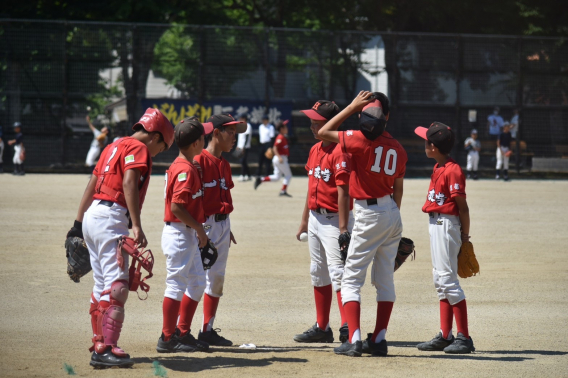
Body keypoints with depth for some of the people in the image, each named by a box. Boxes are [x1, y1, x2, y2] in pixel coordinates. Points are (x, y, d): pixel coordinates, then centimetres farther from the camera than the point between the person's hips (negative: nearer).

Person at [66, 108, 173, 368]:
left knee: (102, 286, 15)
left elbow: (91, 186, 23)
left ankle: (99, 346, 18)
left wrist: (79, 224, 23)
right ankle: (106, 349, -20)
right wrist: (137, 226, -25)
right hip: (111, 219, -10)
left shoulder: (114, 147, 23)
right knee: (117, 286, -14)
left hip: (91, 217, 10)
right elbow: (128, 184, -19)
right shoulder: (138, 148, -4)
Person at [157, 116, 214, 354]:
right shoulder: (185, 170, -19)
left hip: (189, 235, 10)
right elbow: (176, 206, -25)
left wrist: (197, 229, 14)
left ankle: (183, 333, 21)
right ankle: (168, 339, 1)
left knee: (197, 284, 15)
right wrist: (199, 227, -17)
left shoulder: (188, 167, 12)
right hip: (179, 234, -10)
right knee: (176, 285, -5)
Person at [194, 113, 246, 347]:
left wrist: (226, 228, 19)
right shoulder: (199, 161, -12)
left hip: (222, 225, 9)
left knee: (217, 278, 12)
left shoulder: (224, 164, 14)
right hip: (203, 225, -9)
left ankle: (208, 330, 20)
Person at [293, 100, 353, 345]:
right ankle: (322, 328, 20)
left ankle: (347, 327, -18)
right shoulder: (315, 150, 12)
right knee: (318, 274, 13)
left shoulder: (340, 152, -16)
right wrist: (304, 220, 21)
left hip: (333, 219, -9)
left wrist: (343, 229, -24)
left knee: (337, 272, -15)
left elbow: (343, 193, -21)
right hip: (315, 218, 10)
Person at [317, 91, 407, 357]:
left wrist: (352, 106, -3)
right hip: (392, 215, 7)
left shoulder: (361, 140, -15)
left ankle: (354, 340, -11)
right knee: (385, 280, 12)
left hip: (369, 215, -6)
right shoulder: (397, 148, 5)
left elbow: (323, 133, -6)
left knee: (351, 279, -1)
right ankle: (379, 340, 13)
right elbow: (398, 188, 12)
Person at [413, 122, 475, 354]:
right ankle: (445, 336, 19)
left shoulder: (452, 171, -18)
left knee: (447, 278, -10)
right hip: (435, 225, 10)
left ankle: (464, 338, -7)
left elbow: (462, 206, -16)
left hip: (447, 225, -10)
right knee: (440, 280, 13)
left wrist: (464, 236, -13)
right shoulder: (438, 168, 11)